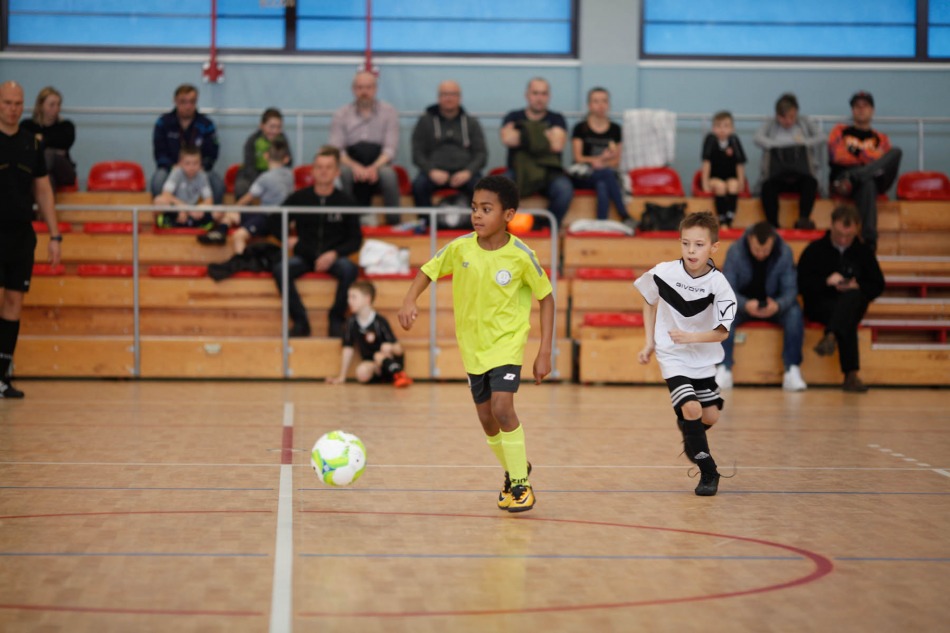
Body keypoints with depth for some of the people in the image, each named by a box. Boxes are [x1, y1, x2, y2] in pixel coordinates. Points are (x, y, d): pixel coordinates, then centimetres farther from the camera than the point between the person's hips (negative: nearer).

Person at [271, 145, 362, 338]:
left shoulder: (346, 202, 2)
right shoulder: (299, 198, 5)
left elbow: (356, 240, 4)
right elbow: (274, 224, 13)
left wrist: (334, 254, -12)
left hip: (333, 258, -1)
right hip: (304, 257, 1)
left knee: (349, 269, -35)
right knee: (280, 270, -30)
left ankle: (336, 319, -17)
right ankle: (300, 321, -22)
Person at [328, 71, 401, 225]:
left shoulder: (388, 112, 7)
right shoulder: (341, 115, 8)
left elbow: (390, 149, -2)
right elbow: (336, 150, -1)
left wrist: (374, 167, -22)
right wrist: (355, 166, -22)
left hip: (378, 165, 0)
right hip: (352, 164, 0)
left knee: (388, 173, -34)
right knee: (343, 172, -34)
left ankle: (394, 221, -25)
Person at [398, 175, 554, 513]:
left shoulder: (520, 255, -17)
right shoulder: (460, 248, -10)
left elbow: (546, 297, -6)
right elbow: (428, 271, 3)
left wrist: (545, 352, -9)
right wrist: (409, 301, -19)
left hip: (508, 342, -4)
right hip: (473, 345, 4)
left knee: (502, 406, -22)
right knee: (487, 418, 10)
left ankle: (521, 483, -6)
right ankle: (514, 469, 37)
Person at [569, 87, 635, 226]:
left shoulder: (615, 129, 12)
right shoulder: (580, 128, 5)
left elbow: (617, 162, 9)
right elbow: (578, 157, -1)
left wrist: (601, 163, -13)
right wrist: (600, 158, -20)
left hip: (609, 173, 2)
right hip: (583, 176, -2)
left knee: (602, 186, -35)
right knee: (607, 173, -34)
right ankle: (625, 217, -39)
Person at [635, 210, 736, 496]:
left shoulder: (718, 284, -19)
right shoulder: (664, 272, -16)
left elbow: (722, 332, -16)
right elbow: (649, 302, 5)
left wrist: (692, 337, -31)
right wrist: (649, 343, 3)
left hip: (703, 358, 2)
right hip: (672, 357, -2)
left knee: (710, 417, 5)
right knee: (691, 409, -18)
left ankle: (691, 438, 43)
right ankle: (708, 472, -1)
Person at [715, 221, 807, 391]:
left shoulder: (785, 252, -14)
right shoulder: (735, 251, -17)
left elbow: (790, 289, -15)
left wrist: (777, 305, -39)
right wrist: (746, 305, -40)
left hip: (774, 304, 1)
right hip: (743, 303, 0)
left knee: (795, 313, -31)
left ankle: (792, 372, -29)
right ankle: (724, 370, -30)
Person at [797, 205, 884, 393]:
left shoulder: (863, 252, 13)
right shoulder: (815, 249, 6)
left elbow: (878, 286, 11)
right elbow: (801, 284, 1)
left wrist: (857, 287, -10)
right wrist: (826, 281, -16)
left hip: (853, 305, 2)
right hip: (820, 305, -2)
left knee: (852, 296, -38)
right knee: (847, 321, -37)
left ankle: (831, 337, -61)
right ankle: (851, 375, -50)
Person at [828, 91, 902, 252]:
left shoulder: (880, 139, 29)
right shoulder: (840, 131, 24)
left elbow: (885, 162, 7)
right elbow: (837, 156, 3)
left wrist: (857, 151, -2)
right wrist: (869, 159, 3)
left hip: (876, 179, 3)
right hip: (841, 178, -3)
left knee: (896, 152, -30)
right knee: (867, 185, -43)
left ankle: (851, 179, -53)